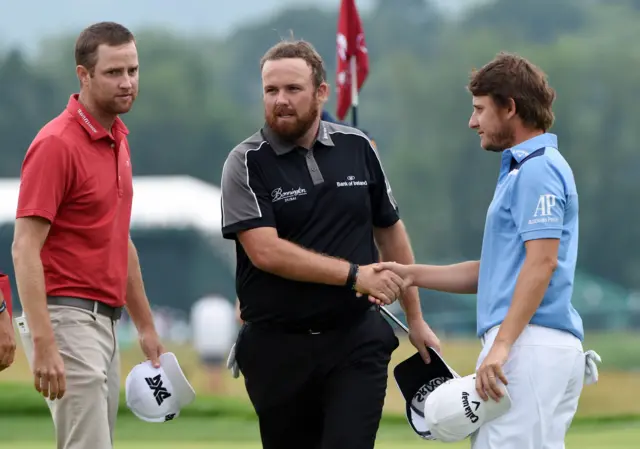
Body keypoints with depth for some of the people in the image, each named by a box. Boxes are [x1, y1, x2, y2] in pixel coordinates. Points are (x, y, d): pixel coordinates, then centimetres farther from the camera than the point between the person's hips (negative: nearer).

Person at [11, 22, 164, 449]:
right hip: (69, 321, -9)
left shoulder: (118, 140, 14)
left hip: (105, 324, 9)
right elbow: (25, 248, -19)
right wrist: (43, 344, -26)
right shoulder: (57, 144, -14)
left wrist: (146, 326, 21)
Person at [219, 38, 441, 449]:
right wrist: (353, 273, -19)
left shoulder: (358, 149, 6)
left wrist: (415, 319, 15)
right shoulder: (247, 164, -4)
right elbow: (265, 250, -16)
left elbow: (391, 232, 15)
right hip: (278, 349, -1)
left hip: (356, 342, 1)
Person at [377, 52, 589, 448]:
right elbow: (495, 271, 26)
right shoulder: (522, 168, 24)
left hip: (530, 345, -10)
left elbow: (542, 262, -19)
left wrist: (502, 345, -25)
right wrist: (410, 274, 22)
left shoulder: (537, 169, -9)